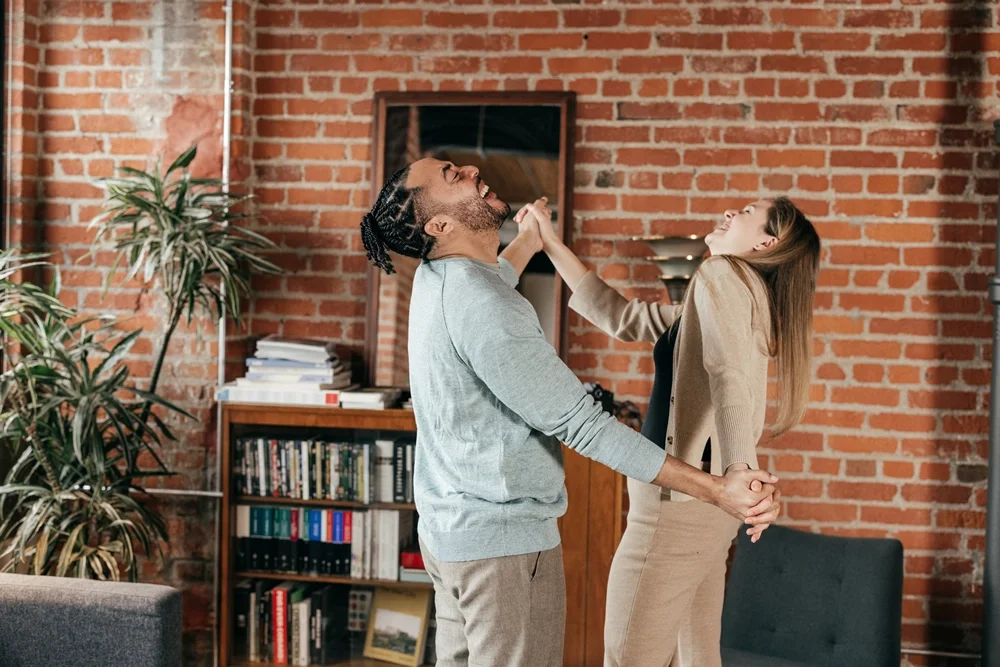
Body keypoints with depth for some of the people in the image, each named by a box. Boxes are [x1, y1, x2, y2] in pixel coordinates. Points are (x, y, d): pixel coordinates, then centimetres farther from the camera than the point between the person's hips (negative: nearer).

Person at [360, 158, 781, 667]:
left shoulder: (435, 279, 5)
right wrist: (716, 491, -25)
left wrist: (528, 242, 49)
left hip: (448, 528, 10)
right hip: (504, 540, -10)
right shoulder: (482, 306, -25)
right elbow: (582, 425, -26)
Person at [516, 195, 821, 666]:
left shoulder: (723, 275, -7)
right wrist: (552, 245, 22)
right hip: (700, 505, 10)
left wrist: (740, 467, -43)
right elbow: (620, 318, 24)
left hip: (678, 500, -10)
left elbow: (728, 373, -27)